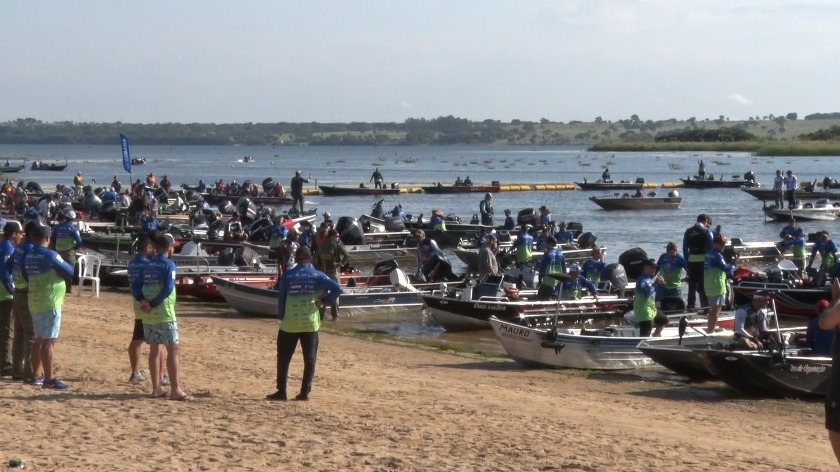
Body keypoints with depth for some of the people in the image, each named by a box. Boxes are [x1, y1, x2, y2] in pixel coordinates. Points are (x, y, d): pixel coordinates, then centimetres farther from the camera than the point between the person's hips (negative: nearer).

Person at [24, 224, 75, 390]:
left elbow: (25, 276, 16)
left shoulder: (28, 257, 6)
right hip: (49, 304, -7)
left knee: (39, 340, 17)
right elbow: (69, 272, -9)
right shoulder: (50, 255, -15)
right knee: (49, 341, -6)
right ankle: (50, 379, -7)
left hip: (34, 303, 8)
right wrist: (60, 267, 8)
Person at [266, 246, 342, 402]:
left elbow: (281, 299, 2)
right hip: (310, 323, 0)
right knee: (309, 358, 7)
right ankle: (305, 392, 5)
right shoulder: (317, 275, 0)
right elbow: (337, 289, -10)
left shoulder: (288, 276, 0)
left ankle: (281, 392, 7)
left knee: (283, 358, 9)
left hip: (290, 323, 0)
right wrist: (324, 301, 1)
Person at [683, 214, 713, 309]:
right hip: (703, 261, -3)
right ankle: (705, 307, -1)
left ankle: (690, 307, 8)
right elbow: (711, 248, -7)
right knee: (704, 286, 1)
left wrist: (686, 264, 10)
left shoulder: (688, 232, 8)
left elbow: (685, 249, 7)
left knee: (692, 286, 9)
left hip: (691, 262, 3)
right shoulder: (707, 231, -4)